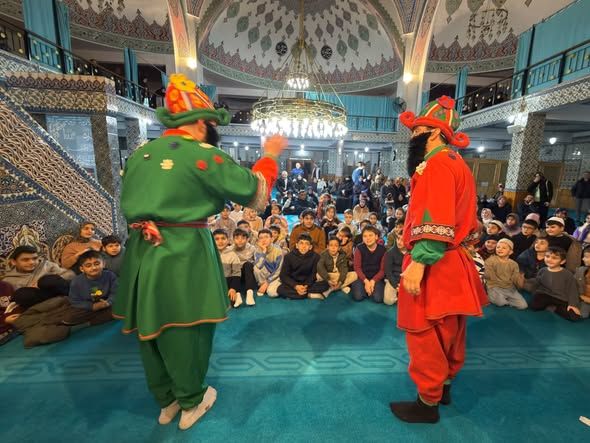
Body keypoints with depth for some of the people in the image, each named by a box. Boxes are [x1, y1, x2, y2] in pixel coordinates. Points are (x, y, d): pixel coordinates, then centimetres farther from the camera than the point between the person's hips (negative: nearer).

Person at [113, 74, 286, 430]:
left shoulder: (139, 154, 11)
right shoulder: (202, 154, -12)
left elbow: (128, 204, 19)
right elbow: (254, 191, -9)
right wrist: (270, 156, 5)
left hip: (141, 252, 8)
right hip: (184, 255, -7)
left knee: (150, 325, 19)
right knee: (186, 329, 11)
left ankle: (167, 401, 42)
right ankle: (191, 402, 35)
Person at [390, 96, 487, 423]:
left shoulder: (438, 164, -16)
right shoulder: (456, 163, 17)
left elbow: (435, 221, -26)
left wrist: (417, 263, -27)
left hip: (433, 267, -11)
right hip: (450, 264, 11)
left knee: (425, 336, 3)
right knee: (447, 332, 21)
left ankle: (428, 403, 20)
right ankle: (443, 387, 40)